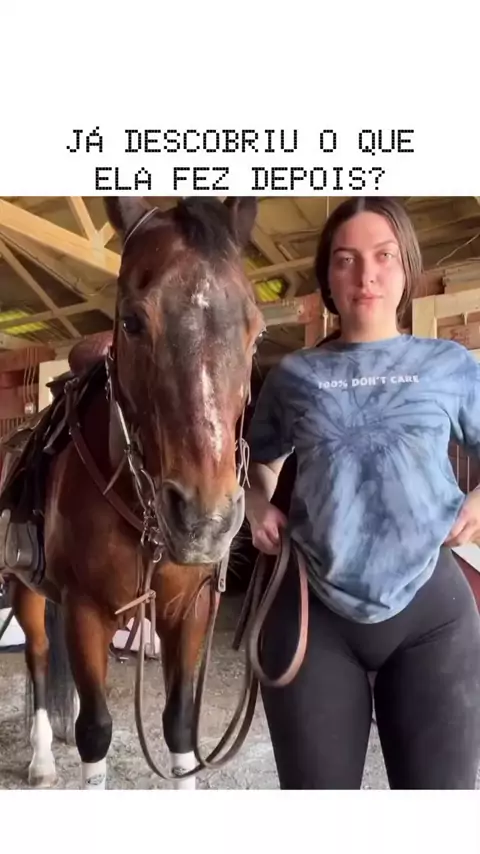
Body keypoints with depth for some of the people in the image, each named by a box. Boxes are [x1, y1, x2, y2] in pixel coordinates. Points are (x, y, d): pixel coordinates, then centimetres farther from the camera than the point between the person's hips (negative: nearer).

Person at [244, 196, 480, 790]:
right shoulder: (293, 375, 6)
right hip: (312, 610, 1)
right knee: (316, 786, 14)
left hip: (430, 607, 0)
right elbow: (259, 460, 22)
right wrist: (258, 508, 3)